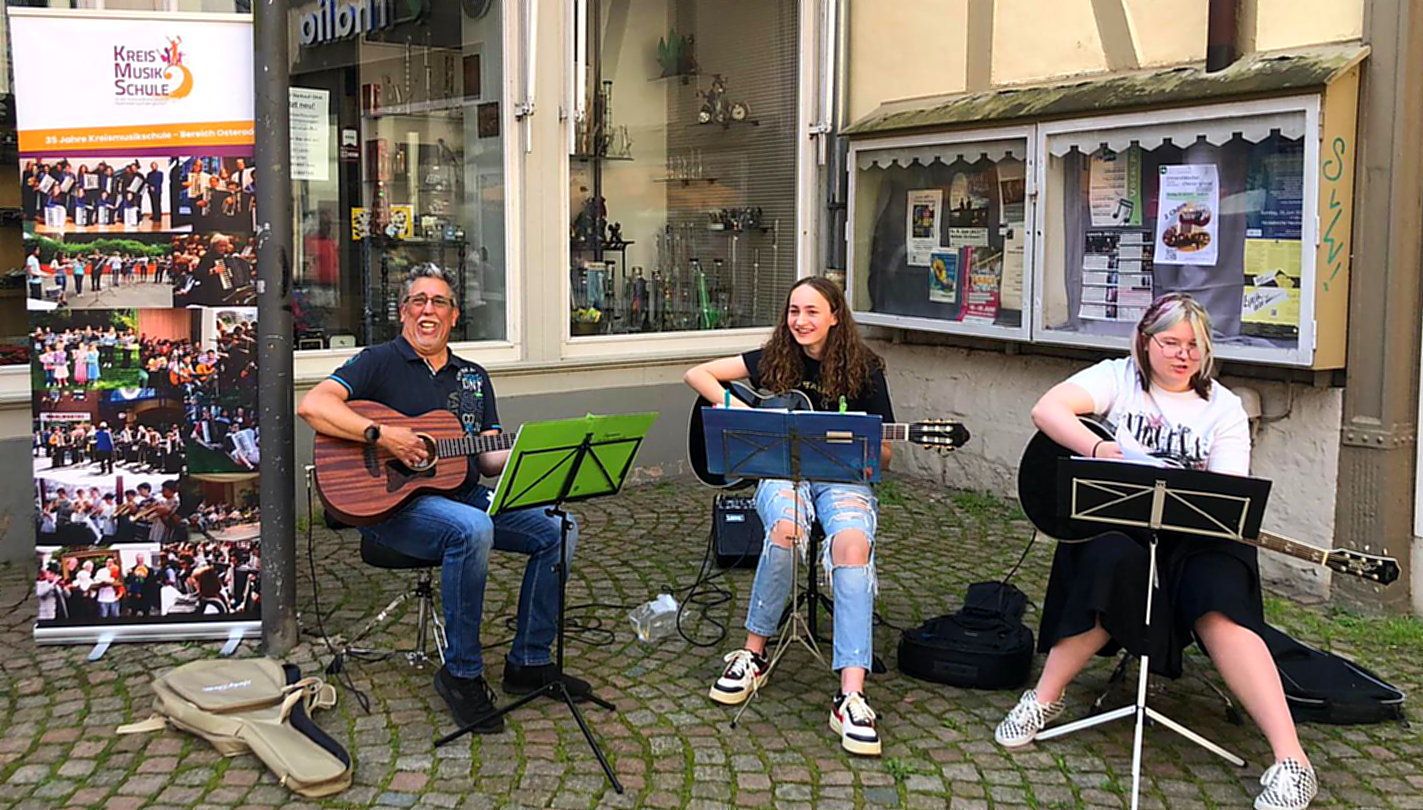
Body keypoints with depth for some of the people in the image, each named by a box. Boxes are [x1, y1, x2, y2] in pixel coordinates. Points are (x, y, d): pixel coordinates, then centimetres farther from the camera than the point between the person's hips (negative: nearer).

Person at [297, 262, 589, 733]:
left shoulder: (474, 377, 19)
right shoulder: (380, 362, 2)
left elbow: (488, 460, 14)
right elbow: (312, 405, -14)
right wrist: (380, 435, -22)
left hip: (463, 495, 6)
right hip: (392, 503, -6)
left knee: (558, 530, -12)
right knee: (472, 529, -37)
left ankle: (529, 662, 1)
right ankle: (461, 674, -20)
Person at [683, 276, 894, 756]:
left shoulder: (863, 369, 3)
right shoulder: (774, 360, 7)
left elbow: (883, 456, 5)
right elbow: (698, 374, 9)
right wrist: (738, 411, -6)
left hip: (844, 478, 0)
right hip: (781, 472, 1)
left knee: (852, 542, -35)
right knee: (786, 528, -37)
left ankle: (851, 696, -40)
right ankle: (753, 654, -17)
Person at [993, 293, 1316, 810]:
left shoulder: (1224, 408, 11)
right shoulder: (1118, 378, 7)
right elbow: (1046, 409, -10)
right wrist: (1098, 448, -26)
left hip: (1195, 536, 1)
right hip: (1115, 521, -1)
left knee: (1220, 608, -29)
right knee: (1115, 560, -36)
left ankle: (1291, 760, -32)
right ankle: (1045, 698, -20)